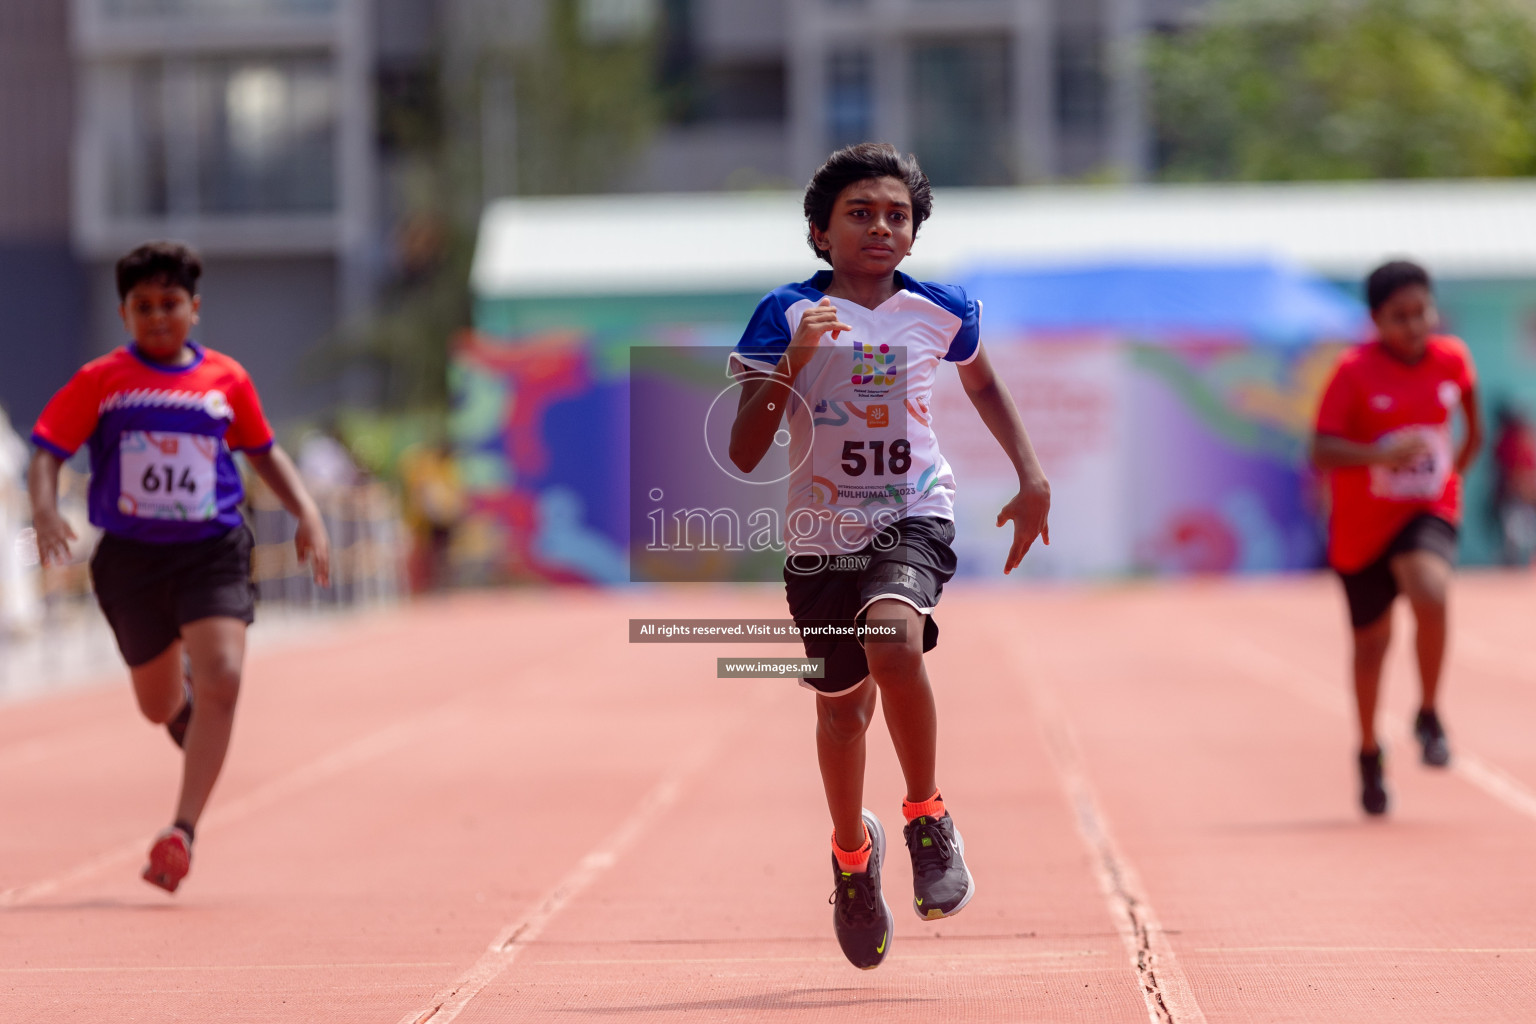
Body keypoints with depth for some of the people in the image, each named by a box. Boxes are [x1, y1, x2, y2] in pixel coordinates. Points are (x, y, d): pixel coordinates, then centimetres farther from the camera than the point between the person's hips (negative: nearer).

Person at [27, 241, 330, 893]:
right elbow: (47, 453, -4)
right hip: (131, 556, 0)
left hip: (213, 552, 0)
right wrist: (44, 509, -23)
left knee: (221, 679, -22)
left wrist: (306, 512, 6)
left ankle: (182, 831, -20)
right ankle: (186, 702, 52)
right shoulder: (99, 382, -1)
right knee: (160, 708, 11)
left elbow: (264, 452, 18)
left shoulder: (226, 379, 4)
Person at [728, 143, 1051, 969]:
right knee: (841, 708, 13)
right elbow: (744, 454, -12)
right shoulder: (786, 314, -7)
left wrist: (1032, 479, 18)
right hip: (821, 531, 1)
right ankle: (852, 853, 44)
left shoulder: (943, 311, 0)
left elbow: (982, 383, 24)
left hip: (913, 515, -1)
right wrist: (793, 363, -25)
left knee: (893, 640, -32)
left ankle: (927, 819, -12)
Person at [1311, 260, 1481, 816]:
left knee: (1431, 595, -31)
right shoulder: (1354, 371, -16)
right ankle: (1369, 753, 38)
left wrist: (1468, 448, 25)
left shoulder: (1452, 358, -6)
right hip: (1363, 523, -1)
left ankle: (1429, 714, -10)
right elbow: (1322, 452, -22)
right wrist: (1379, 454, -38)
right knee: (1372, 640, 14)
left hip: (1429, 511, 1)